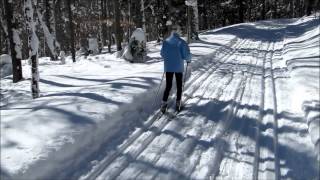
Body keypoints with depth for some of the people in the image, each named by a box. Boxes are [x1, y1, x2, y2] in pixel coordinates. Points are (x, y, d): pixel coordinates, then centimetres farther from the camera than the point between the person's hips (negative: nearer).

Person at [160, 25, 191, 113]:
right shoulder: (182, 42, -12)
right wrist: (188, 59, 9)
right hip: (179, 67, -2)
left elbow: (162, 54, 3)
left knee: (168, 86, 11)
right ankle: (178, 103, 15)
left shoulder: (165, 41, -5)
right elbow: (186, 55, -13)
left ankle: (164, 103, 2)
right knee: (179, 86, 14)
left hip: (168, 67, 2)